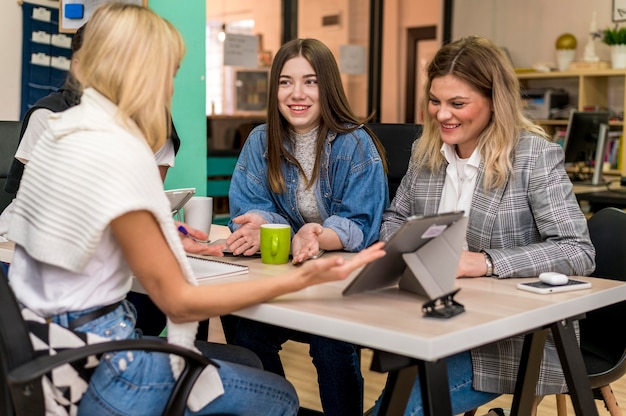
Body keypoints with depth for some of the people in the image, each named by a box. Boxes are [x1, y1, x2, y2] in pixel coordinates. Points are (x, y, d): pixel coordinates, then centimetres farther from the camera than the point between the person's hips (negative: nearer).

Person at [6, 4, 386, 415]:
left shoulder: (65, 128, 5)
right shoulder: (119, 154, -24)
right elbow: (178, 301, -20)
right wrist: (299, 279, -22)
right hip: (90, 370, -9)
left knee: (246, 361, 22)